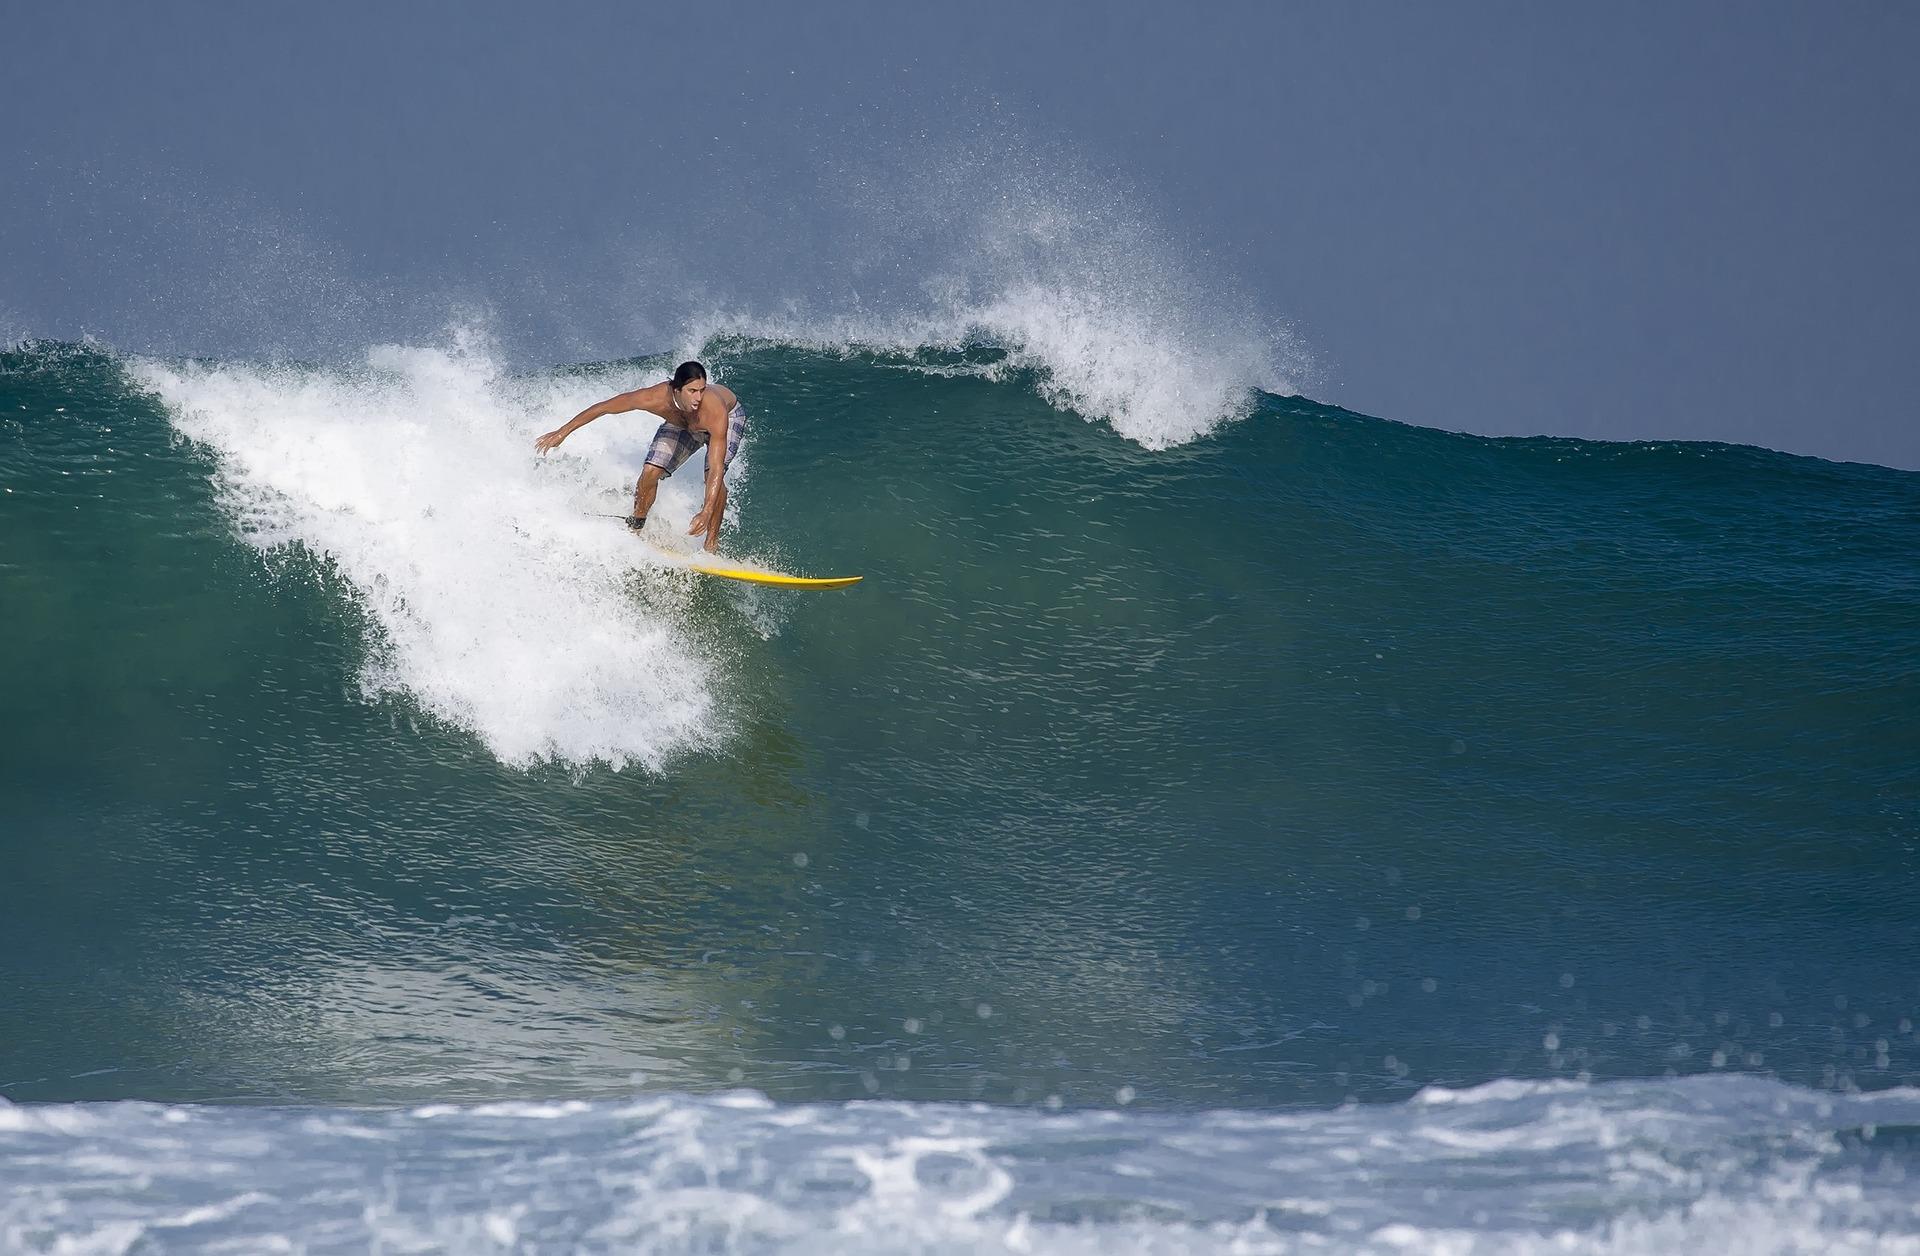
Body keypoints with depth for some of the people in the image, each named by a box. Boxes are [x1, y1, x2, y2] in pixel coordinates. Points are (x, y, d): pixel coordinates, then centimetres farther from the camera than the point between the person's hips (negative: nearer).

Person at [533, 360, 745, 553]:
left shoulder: (715, 409, -46)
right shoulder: (655, 397, -39)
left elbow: (716, 468, -47)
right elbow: (602, 408, -24)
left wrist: (707, 512, -58)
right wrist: (562, 432, -18)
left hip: (730, 416, -3)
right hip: (680, 423, 3)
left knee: (714, 477, -27)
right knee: (650, 472, -11)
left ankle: (711, 547, -15)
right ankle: (634, 528, 13)